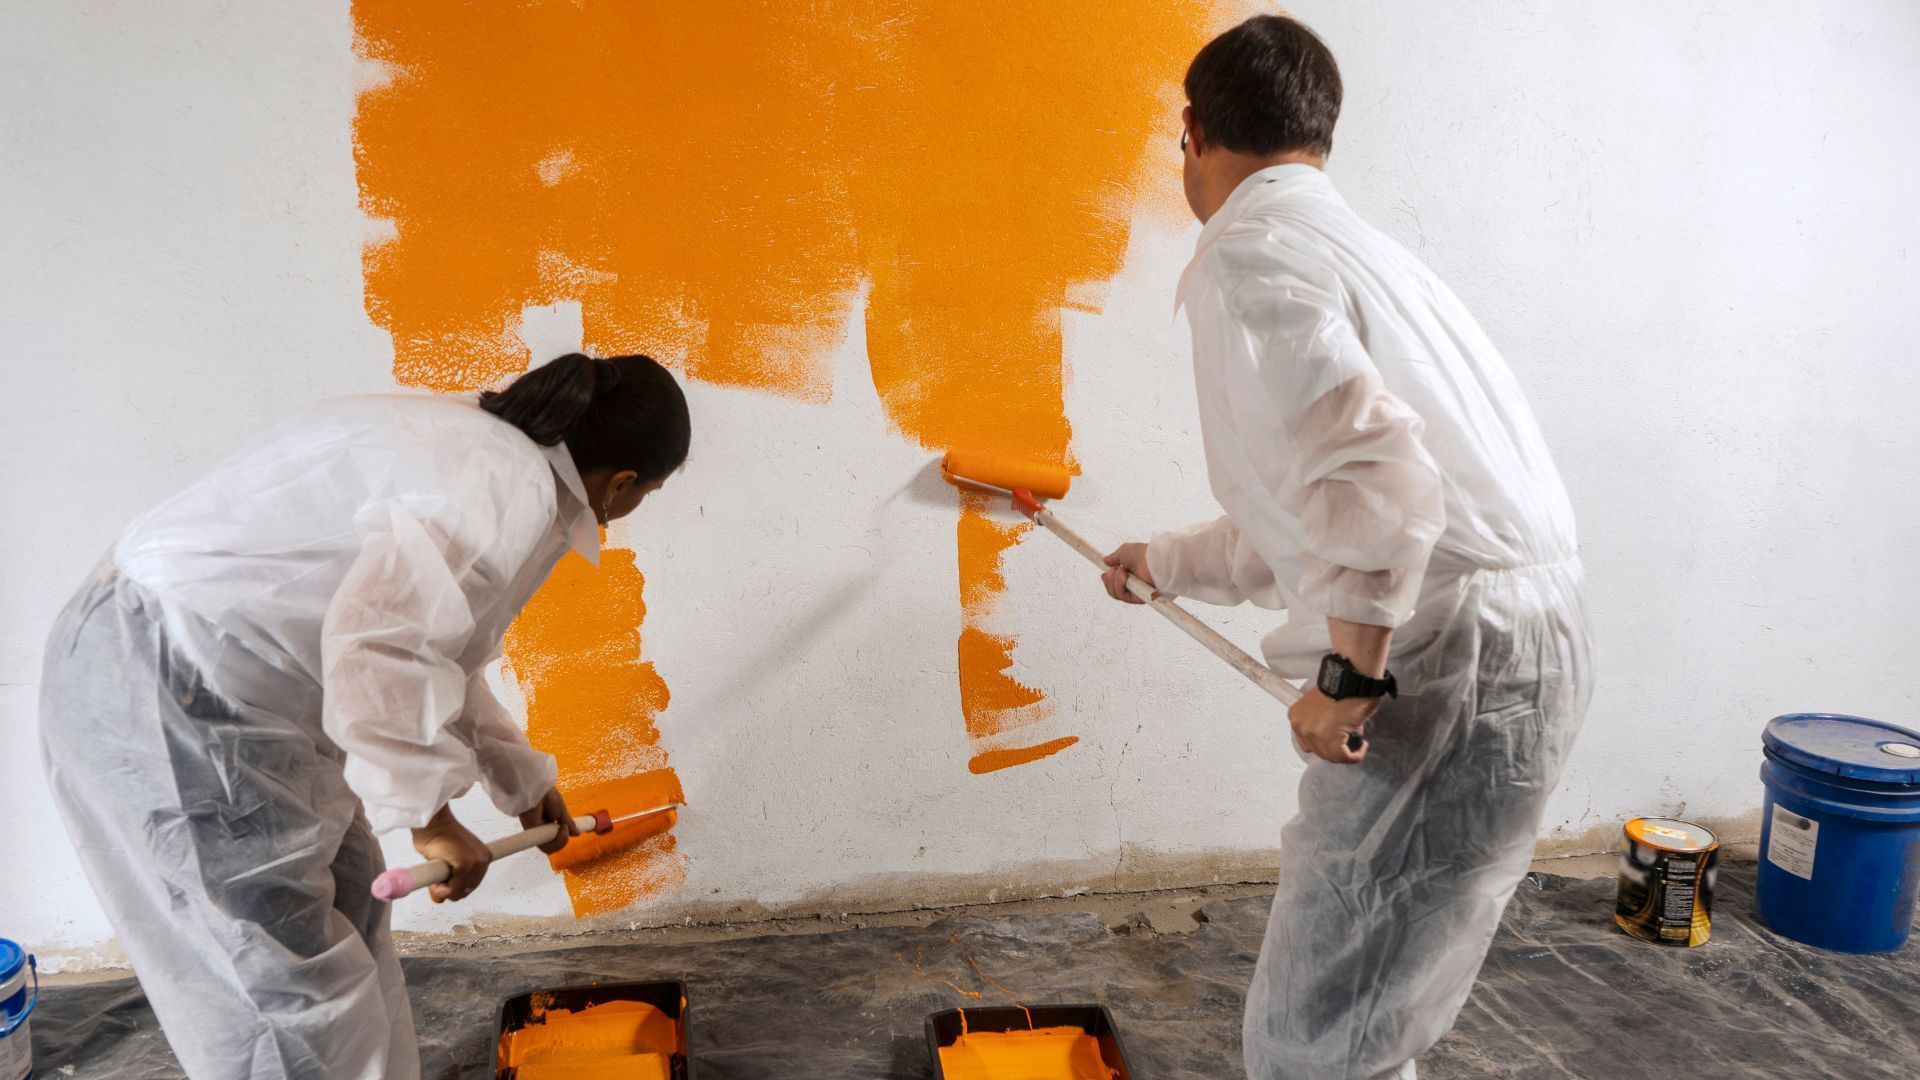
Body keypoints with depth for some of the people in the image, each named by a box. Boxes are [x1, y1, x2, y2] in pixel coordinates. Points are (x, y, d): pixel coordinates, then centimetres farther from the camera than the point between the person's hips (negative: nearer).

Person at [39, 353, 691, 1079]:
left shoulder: (475, 446, 11)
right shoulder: (515, 492, -20)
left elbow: (428, 648, 23)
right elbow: (374, 648, -34)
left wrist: (521, 779, 33)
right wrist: (430, 815, -19)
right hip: (165, 698, -10)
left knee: (344, 904, 21)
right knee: (290, 992, 1)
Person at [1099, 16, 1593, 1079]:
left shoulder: (1248, 256, -10)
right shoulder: (1349, 245, 22)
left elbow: (1376, 478, -27)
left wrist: (1347, 677, -16)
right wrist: (1163, 561, 44)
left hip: (1454, 667, -10)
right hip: (1531, 638, 10)